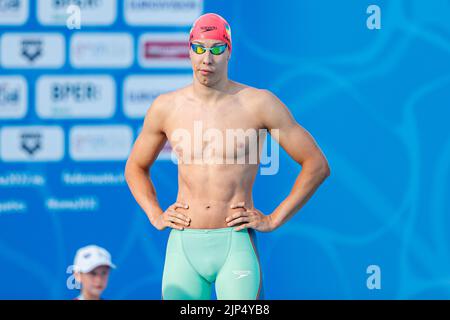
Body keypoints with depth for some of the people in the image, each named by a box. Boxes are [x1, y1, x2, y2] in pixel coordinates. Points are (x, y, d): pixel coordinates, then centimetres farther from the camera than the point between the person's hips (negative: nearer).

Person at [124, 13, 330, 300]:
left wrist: (274, 220, -3)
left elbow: (317, 165, 2)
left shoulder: (259, 104, -1)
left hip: (237, 245, -3)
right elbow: (135, 168, 25)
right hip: (183, 245, 3)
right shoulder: (166, 108, 8)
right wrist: (155, 216, 10)